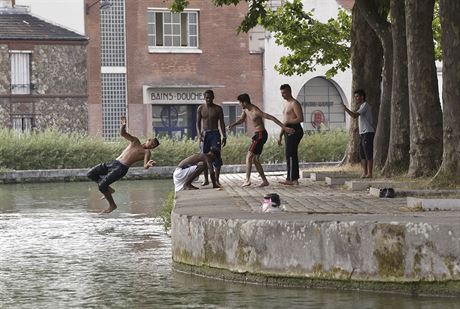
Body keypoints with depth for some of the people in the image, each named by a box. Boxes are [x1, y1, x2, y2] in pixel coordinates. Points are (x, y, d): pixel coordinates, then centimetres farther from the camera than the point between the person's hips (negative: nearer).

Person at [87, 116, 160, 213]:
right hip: (114, 162, 7)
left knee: (102, 185, -20)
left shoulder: (146, 152, 4)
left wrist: (149, 165, -36)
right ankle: (108, 189, 16)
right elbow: (122, 133, 13)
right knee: (91, 174, 1)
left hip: (122, 168, -7)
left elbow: (145, 166, -11)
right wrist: (123, 125, -8)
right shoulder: (135, 141, 21)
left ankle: (112, 205, 0)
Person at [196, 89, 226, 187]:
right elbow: (198, 123, 5)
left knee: (216, 156, -8)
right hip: (204, 134, 1)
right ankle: (206, 180, 7)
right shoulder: (201, 108, 5)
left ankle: (217, 179, -6)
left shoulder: (218, 109, 2)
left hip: (215, 134, -1)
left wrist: (224, 136, -2)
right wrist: (199, 134, -9)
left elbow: (221, 123, 5)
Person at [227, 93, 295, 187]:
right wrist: (232, 125, 6)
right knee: (255, 159, 10)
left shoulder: (256, 112, -22)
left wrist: (284, 127, -27)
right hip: (257, 134, 10)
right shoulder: (246, 110, 6)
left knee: (249, 156, -14)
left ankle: (247, 180, -18)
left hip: (261, 135, -10)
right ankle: (264, 181, 13)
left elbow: (271, 118, -23)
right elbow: (241, 119, 25)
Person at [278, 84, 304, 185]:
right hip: (288, 131, 10)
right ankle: (295, 179, 12)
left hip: (294, 130, -10)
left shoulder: (295, 104, -10)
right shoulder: (285, 103, 20)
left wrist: (288, 122, -19)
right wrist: (280, 136, 25)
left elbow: (300, 119, -19)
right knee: (292, 155, 9)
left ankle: (290, 179, -14)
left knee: (290, 155, -12)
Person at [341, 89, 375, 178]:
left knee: (368, 154, -9)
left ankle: (369, 173, -9)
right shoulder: (361, 106, 21)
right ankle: (365, 173, 10)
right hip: (362, 134, 10)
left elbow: (354, 115, -19)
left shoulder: (365, 105, -10)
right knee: (362, 154, 8)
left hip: (368, 132, -10)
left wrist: (346, 109, -13)